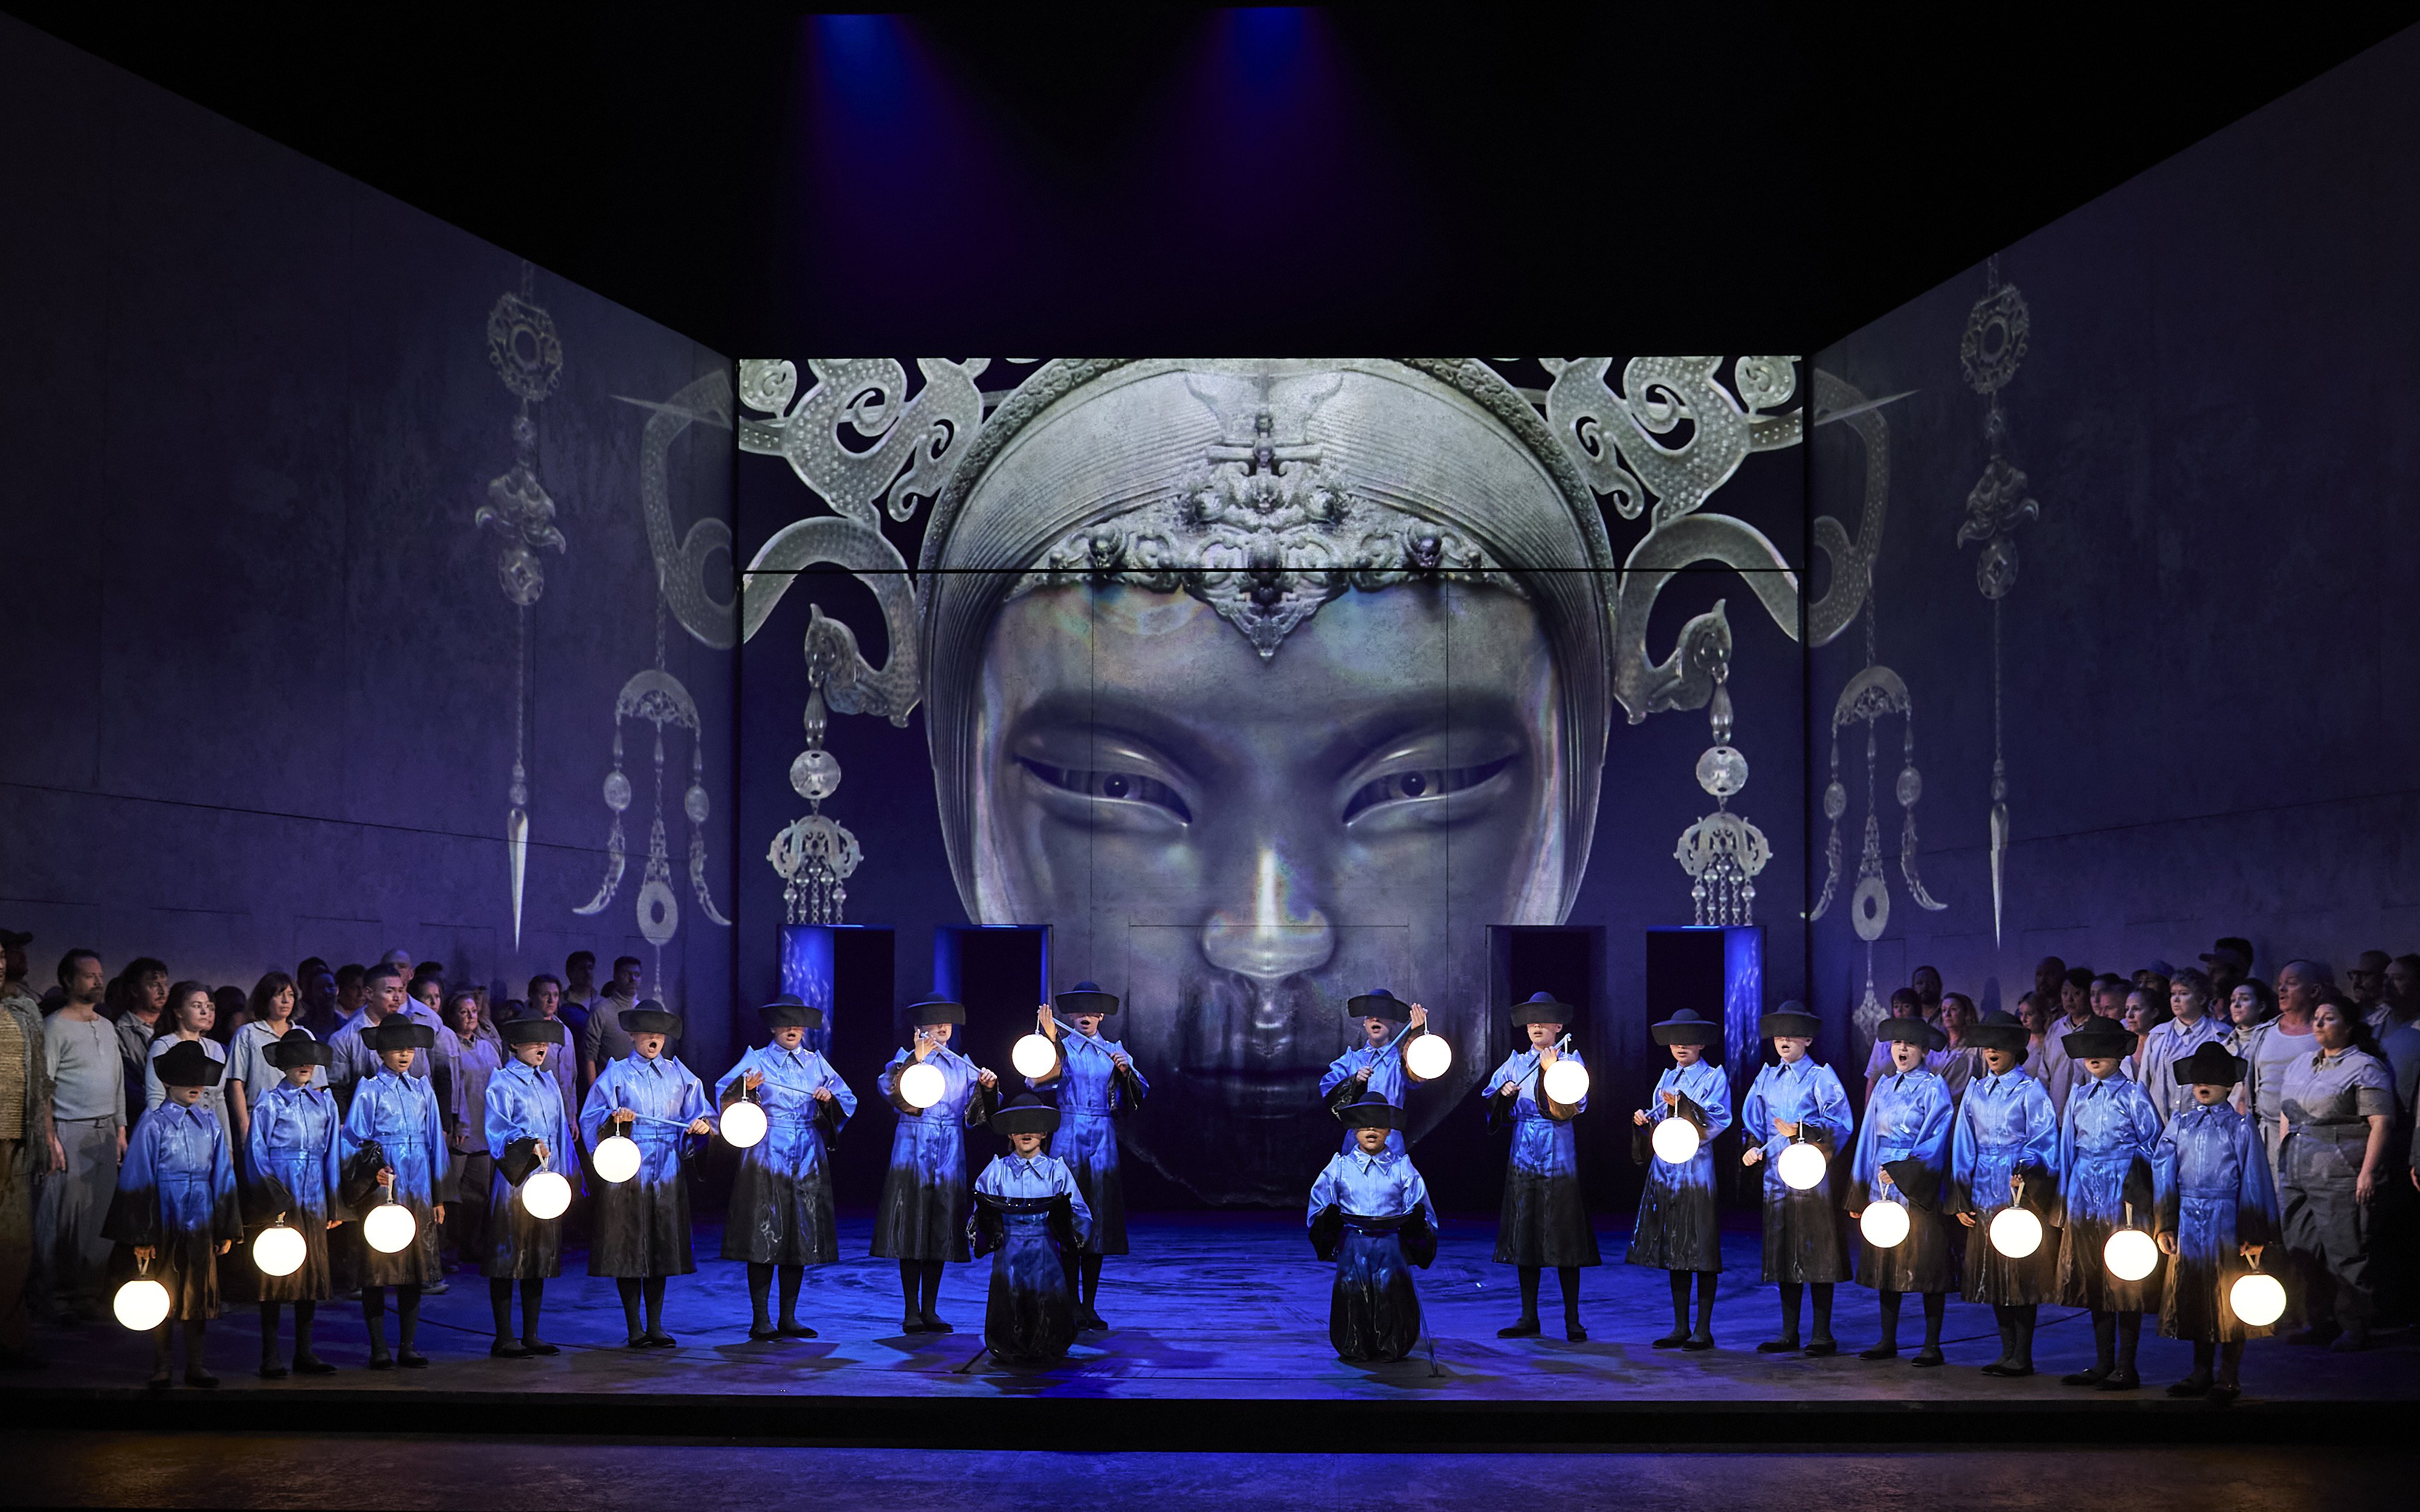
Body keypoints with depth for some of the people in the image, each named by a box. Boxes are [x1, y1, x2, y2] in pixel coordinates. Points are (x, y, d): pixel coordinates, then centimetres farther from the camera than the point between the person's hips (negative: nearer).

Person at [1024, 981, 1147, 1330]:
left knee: (1099, 1223, 4)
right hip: (1068, 1140, -3)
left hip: (1103, 1143, 3)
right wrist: (1049, 1037, -31)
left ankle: (1090, 1306, 10)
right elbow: (1040, 1078, -20)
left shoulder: (1114, 1050, 12)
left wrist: (1126, 1071, -10)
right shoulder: (1060, 1046, 1)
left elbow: (1140, 1094, 8)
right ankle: (1072, 1307, 1)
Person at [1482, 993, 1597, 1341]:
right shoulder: (1516, 1062, 11)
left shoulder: (1571, 1060, 1)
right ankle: (1529, 1318, 12)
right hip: (1523, 1154, 4)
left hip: (1559, 1154, -4)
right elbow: (1490, 1099, 11)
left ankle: (1572, 1321, 3)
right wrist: (1504, 1093, -9)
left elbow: (1574, 1106, -12)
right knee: (1524, 1235, 5)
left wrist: (1552, 1071, -19)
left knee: (1563, 1238, -3)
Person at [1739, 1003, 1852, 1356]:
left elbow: (1840, 1124, -12)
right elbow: (1754, 1123, 19)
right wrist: (1754, 1148, 0)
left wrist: (1800, 1130, -23)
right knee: (1783, 1255, 9)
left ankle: (1822, 1334, 6)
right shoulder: (1767, 1077, 12)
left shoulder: (1821, 1077, -3)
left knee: (1816, 1255, -1)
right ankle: (1789, 1333, 17)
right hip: (1776, 1174, 5)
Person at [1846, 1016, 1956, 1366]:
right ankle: (1888, 1341, 15)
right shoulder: (1884, 1086, 13)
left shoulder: (1934, 1087, -4)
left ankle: (1932, 1345, 3)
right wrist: (1862, 1187, 13)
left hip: (1920, 1185, -6)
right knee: (1885, 1261, 7)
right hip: (1882, 1185, 6)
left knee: (1926, 1265, -2)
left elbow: (1936, 1138, -12)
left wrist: (1902, 1171, -20)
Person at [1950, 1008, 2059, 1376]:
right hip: (1983, 1193, 6)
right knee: (1992, 1274, 8)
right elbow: (1964, 1144, 13)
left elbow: (2043, 1139, -9)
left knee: (2020, 1273, -3)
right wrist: (1960, 1198, 8)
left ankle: (2022, 1357, 3)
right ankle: (2008, 1352, 16)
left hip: (2020, 1190, -6)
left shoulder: (2030, 1090, -2)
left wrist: (2025, 1170, -27)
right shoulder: (1975, 1090, 13)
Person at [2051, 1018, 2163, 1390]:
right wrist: (2064, 1198, 13)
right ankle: (2103, 1363, 17)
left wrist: (2138, 1185, -8)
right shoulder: (2079, 1096, 12)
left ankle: (2126, 1367, 4)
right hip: (2085, 1194, 5)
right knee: (2093, 1281, 9)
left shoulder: (2133, 1094, -2)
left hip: (2123, 1195, -5)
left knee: (2126, 1283, -2)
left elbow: (2154, 1145, -1)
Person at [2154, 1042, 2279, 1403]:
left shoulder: (2239, 1125, -2)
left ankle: (2228, 1379, 12)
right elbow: (2163, 1172, 4)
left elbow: (2253, 1180, -4)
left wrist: (2253, 1235, -7)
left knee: (2229, 1302, 2)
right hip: (2188, 1222, 3)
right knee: (2193, 1295, 10)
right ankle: (2201, 1375, 21)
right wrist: (2165, 1224, -2)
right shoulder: (2179, 1122, 6)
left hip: (2227, 1221, -3)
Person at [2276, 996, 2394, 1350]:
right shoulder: (2299, 1065, 17)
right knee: (2302, 1251, 8)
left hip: (2341, 1177, -7)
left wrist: (2367, 1172, -18)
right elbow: (2285, 1115, 24)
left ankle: (2354, 1327, 3)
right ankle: (2320, 1322, 17)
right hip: (2298, 1176, 8)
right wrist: (2283, 1159, 16)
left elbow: (2381, 1123, -12)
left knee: (2345, 1253, -5)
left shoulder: (2364, 1068, -5)